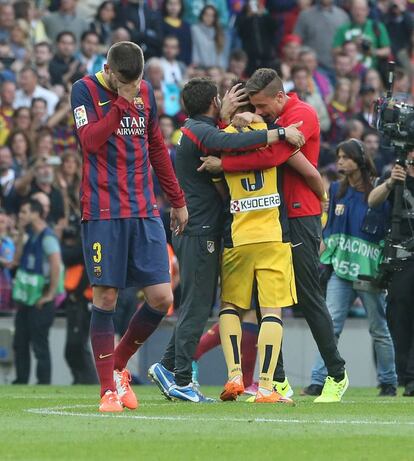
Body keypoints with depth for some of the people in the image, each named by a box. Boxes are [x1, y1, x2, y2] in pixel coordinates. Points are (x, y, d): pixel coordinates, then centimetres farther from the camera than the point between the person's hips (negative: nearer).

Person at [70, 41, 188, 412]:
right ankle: (109, 389, 4)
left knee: (161, 298, -3)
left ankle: (118, 366, 18)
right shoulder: (85, 90, -2)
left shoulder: (145, 91, 12)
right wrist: (122, 102, -19)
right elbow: (90, 140, -17)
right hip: (102, 211, -5)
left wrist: (177, 200, 23)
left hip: (144, 211, 5)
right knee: (105, 298, -5)